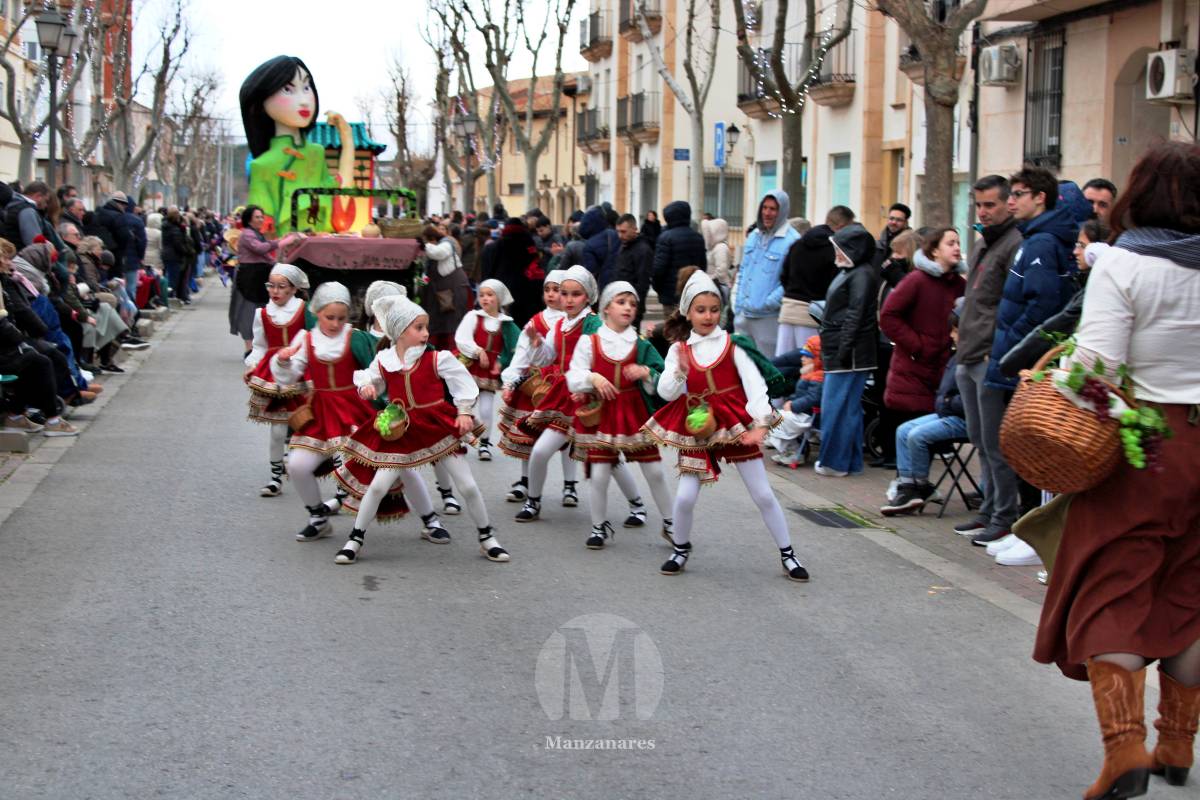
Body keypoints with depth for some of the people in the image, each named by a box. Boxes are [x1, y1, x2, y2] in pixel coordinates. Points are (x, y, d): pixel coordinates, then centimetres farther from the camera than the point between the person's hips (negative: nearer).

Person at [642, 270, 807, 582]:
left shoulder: (733, 345, -4)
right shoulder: (679, 349, 2)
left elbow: (755, 384, -12)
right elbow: (666, 392, -7)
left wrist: (759, 423, -24)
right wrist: (680, 370, -26)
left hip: (735, 425, -1)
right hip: (697, 427, 1)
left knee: (763, 494, 1)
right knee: (685, 497, -5)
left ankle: (787, 555, 11)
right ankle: (681, 550, 20)